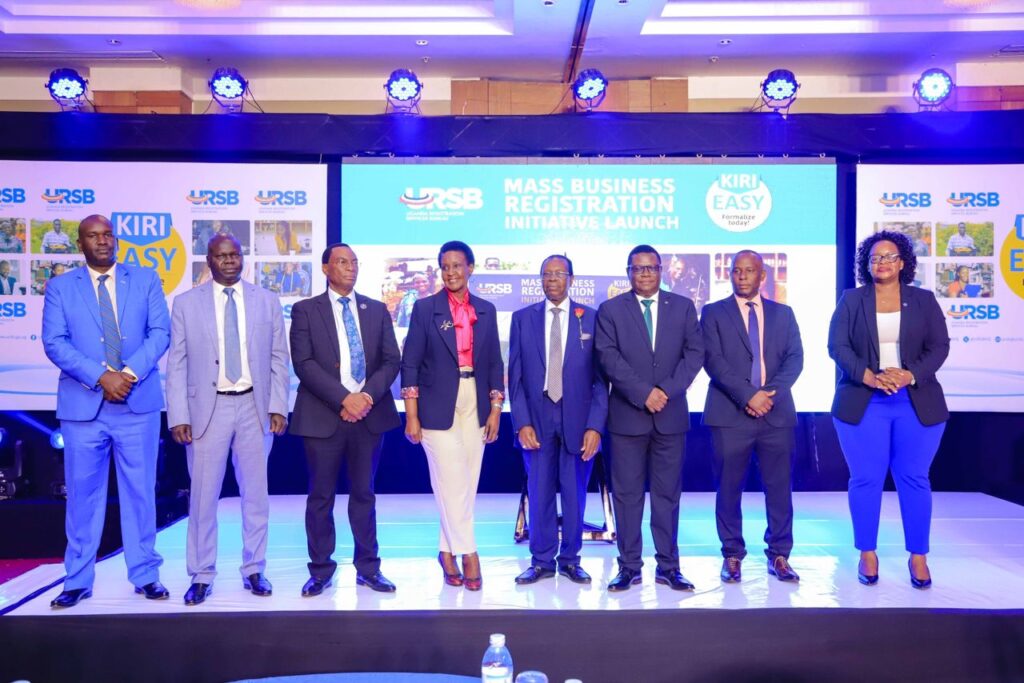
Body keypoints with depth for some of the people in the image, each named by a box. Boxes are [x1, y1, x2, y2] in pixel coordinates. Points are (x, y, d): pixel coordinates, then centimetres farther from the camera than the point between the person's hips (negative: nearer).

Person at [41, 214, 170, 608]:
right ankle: (78, 581, 18)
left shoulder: (146, 280, 8)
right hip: (83, 405, 0)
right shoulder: (60, 287, 7)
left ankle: (145, 576, 16)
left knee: (140, 491, 6)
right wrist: (101, 377, -15)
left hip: (138, 402, 0)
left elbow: (160, 332, -1)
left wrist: (131, 372, -15)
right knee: (82, 494, 6)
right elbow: (54, 343, -3)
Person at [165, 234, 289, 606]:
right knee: (203, 496, 4)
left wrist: (278, 407, -2)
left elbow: (279, 359, 5)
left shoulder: (266, 301, 5)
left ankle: (254, 570, 23)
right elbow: (177, 365, 0)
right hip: (208, 408, -1)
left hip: (254, 407, 1)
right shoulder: (186, 303, 2)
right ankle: (201, 576, 18)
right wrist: (178, 416, -6)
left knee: (256, 494, 9)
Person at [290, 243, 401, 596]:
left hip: (369, 414, 2)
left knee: (364, 493, 10)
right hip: (323, 416, -2)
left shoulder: (377, 310, 12)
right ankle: (321, 570, 18)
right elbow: (303, 362, -7)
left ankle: (368, 568, 20)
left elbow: (391, 360, 6)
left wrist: (368, 395, -11)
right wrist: (343, 398, -16)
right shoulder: (305, 310, 4)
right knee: (321, 496, 5)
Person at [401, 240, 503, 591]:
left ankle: (448, 551, 20)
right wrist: (411, 415, -8)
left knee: (466, 483, 6)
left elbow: (494, 363, 10)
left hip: (475, 404, 4)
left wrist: (495, 409, 3)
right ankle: (468, 553, 6)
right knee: (451, 482, -6)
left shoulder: (486, 310, 8)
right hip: (437, 406, -3)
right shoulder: (425, 308, -1)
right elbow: (410, 363, -3)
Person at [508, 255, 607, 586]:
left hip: (578, 419, 0)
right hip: (537, 418, 1)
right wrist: (522, 422, -5)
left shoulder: (591, 318, 2)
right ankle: (542, 561, 20)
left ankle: (570, 559, 23)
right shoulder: (522, 318, 5)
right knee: (539, 492, 6)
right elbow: (515, 376, 3)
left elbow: (600, 377, 0)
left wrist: (595, 425, -8)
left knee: (575, 493, 8)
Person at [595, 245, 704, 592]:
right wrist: (644, 393, -15)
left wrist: (668, 390, -11)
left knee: (668, 494, 7)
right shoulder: (610, 310, 4)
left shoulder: (683, 307, 9)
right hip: (627, 415, -1)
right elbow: (609, 357, -6)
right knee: (627, 494, 3)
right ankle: (630, 566, 13)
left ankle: (668, 566, 17)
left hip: (671, 414, 1)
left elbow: (694, 354, 2)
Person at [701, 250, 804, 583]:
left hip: (777, 412, 2)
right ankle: (732, 555, 16)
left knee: (779, 487, 5)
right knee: (729, 488, 3)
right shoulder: (714, 313, 6)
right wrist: (747, 396, -15)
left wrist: (770, 394, -11)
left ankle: (779, 555, 17)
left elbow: (794, 358, 5)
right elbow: (713, 360, -5)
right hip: (730, 413, -2)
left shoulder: (783, 313, 14)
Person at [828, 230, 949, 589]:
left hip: (917, 404, 1)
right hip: (862, 404, -1)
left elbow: (939, 346, 1)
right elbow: (837, 346, -3)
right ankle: (867, 554, 14)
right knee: (865, 479, 1)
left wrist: (909, 375, -16)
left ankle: (918, 556, 17)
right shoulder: (851, 300, 6)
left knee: (914, 479, 4)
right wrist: (869, 376, -18)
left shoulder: (924, 300, 9)